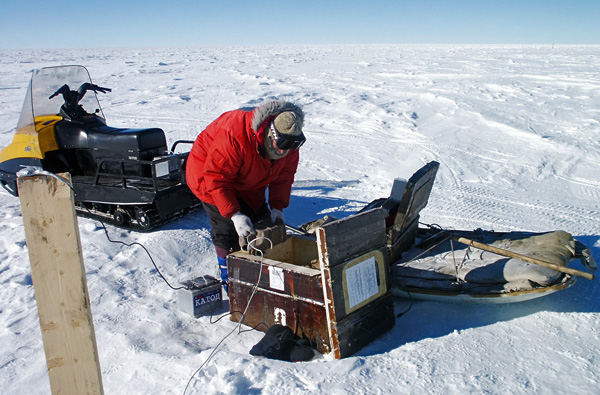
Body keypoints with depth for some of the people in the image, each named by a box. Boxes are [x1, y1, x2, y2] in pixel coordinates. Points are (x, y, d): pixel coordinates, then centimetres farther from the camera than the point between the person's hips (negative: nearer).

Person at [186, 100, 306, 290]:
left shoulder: (288, 143, -19)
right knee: (228, 228, -14)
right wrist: (234, 214, -41)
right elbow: (216, 177, -36)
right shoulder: (234, 135, -41)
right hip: (208, 171, -6)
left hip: (248, 185, 7)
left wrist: (277, 207, -19)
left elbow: (284, 176, -6)